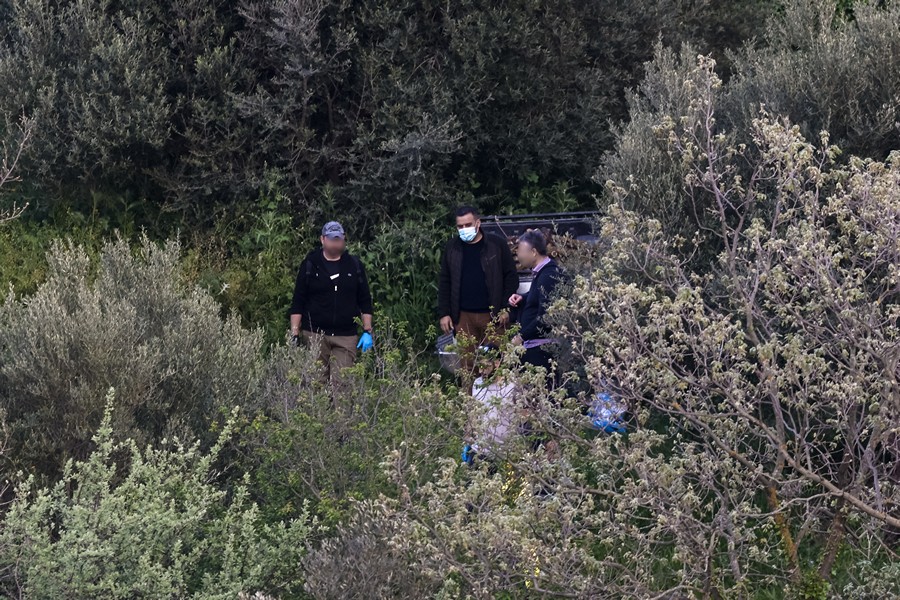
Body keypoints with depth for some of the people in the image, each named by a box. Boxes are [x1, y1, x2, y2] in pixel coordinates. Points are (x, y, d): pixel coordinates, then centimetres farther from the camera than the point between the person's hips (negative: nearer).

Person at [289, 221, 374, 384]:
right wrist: (294, 335, -3)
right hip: (315, 334, -1)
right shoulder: (310, 264, 5)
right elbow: (297, 303, 4)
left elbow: (365, 302, 13)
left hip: (346, 336, 1)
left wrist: (368, 332, 4)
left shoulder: (354, 265, 10)